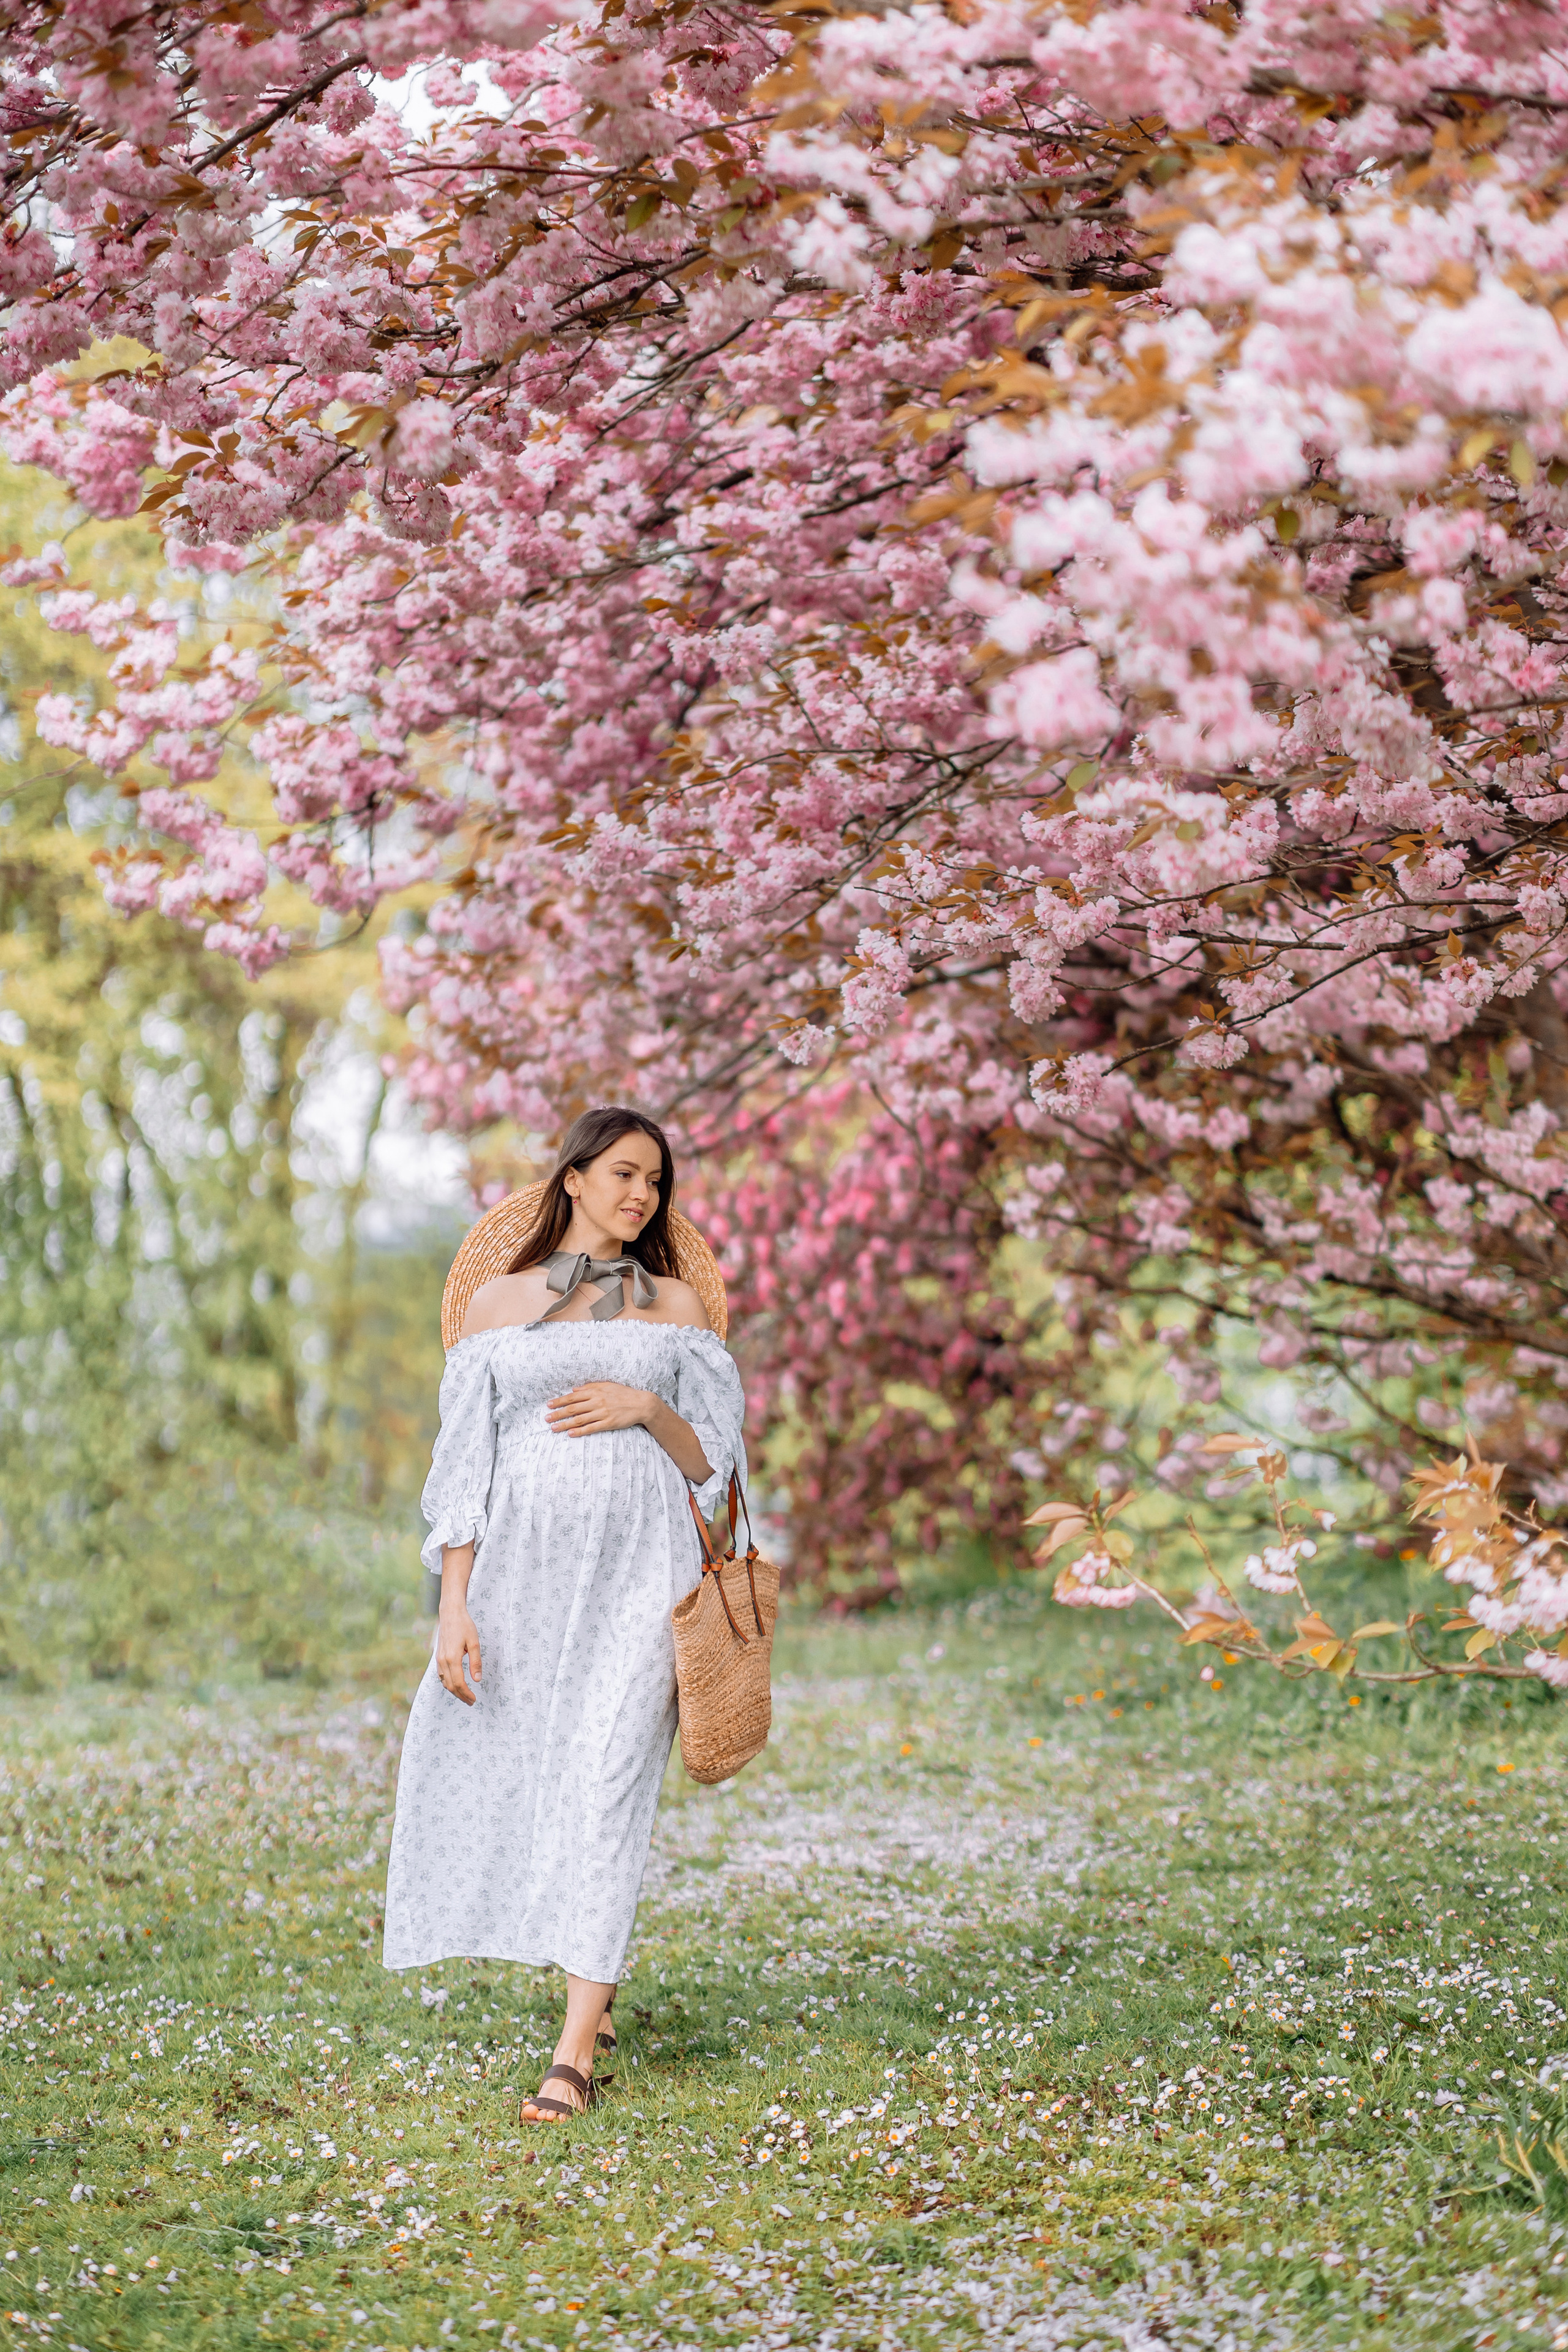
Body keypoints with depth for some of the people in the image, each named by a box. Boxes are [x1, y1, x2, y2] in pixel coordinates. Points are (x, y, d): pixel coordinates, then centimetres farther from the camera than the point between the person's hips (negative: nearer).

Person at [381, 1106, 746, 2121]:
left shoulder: (676, 1304, 11)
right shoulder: (497, 1304, 11)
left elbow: (716, 1460, 10)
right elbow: (465, 1463, 6)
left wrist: (648, 1408, -10)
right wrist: (454, 1606, -3)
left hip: (638, 1564, -2)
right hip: (523, 1567, 2)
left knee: (604, 1783, -13)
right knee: (511, 1778, 3)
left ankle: (575, 2055, -15)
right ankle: (592, 1985, 28)